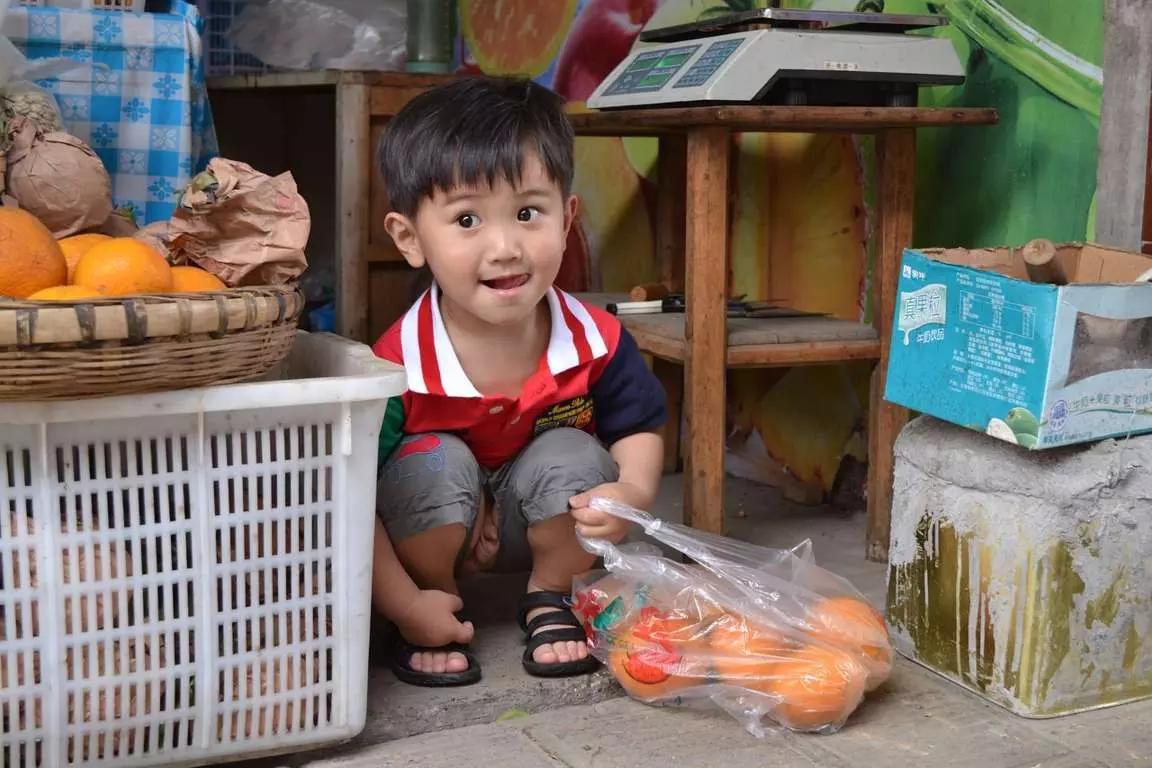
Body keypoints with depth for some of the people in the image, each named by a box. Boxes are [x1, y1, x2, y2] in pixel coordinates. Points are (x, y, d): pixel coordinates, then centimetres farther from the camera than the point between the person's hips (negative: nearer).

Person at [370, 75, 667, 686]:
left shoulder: (595, 342, -22)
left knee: (572, 453, -25)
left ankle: (550, 601, 2)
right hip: (430, 531, -2)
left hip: (543, 525, 2)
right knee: (436, 461, -30)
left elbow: (639, 430, -5)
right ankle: (433, 627, -6)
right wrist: (405, 606, -27)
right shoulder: (398, 366, -31)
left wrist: (632, 491, -27)